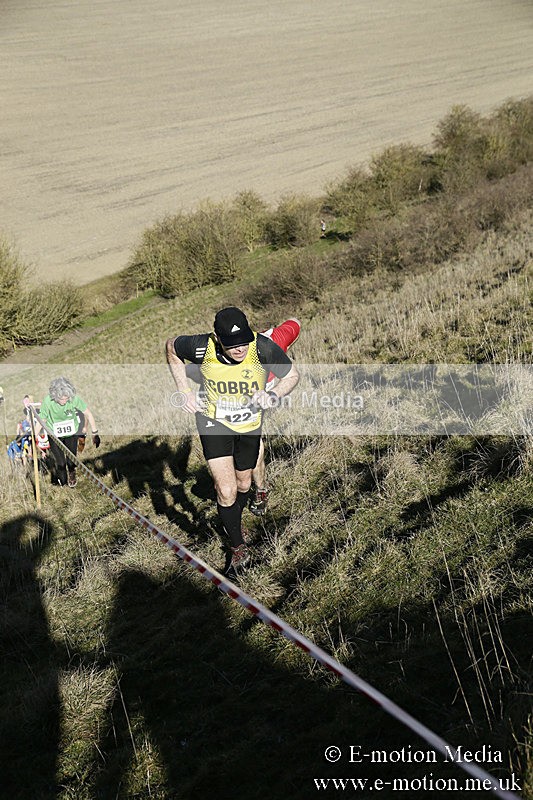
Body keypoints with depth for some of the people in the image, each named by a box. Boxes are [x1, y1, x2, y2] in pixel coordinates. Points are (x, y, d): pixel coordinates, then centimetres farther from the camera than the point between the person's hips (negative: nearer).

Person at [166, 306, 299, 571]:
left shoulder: (263, 347, -29)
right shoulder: (201, 348, -28)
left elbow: (292, 375, -11)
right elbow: (171, 346, -5)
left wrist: (273, 395, -30)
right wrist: (184, 391, -9)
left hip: (250, 423, 2)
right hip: (213, 420, -2)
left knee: (243, 484, 21)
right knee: (226, 491, -14)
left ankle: (234, 521, 55)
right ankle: (238, 546, 11)